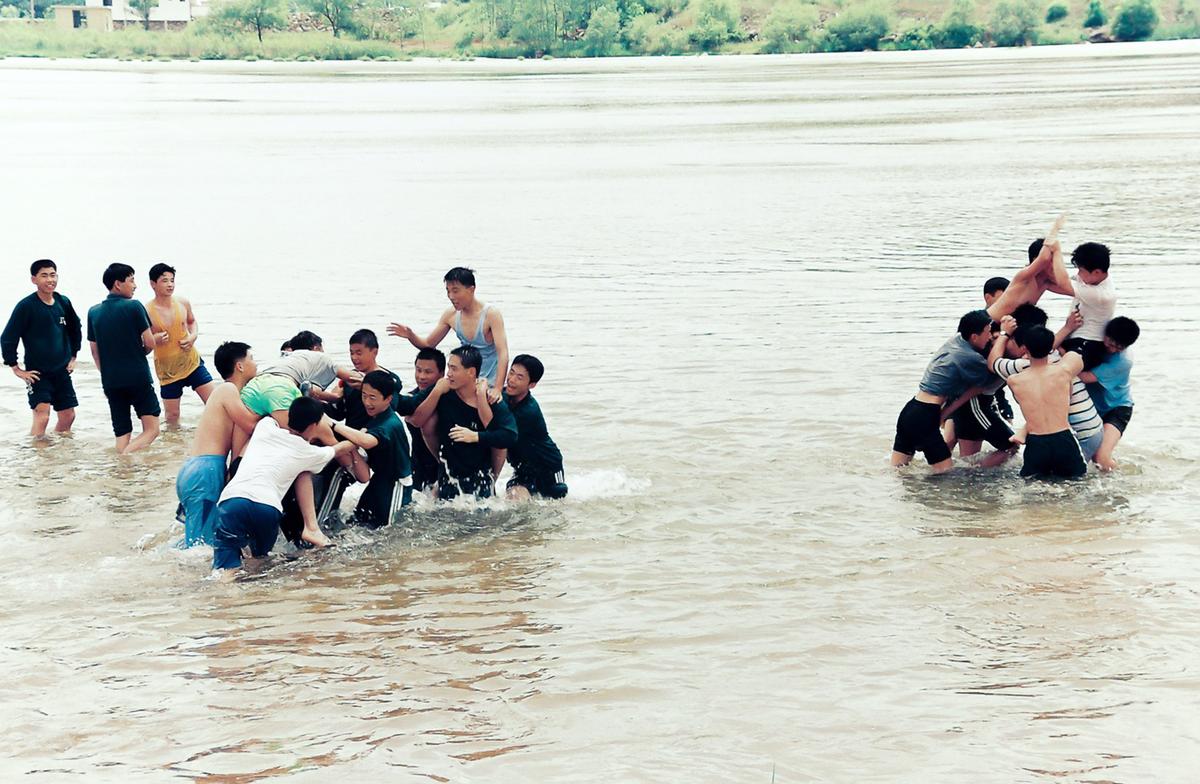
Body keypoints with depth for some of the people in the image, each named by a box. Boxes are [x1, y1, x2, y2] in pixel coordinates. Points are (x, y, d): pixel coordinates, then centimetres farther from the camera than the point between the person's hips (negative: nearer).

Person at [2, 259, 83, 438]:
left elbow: (76, 329, 22)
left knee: (68, 415, 9)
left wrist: (73, 356, 18)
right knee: (42, 416, -17)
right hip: (37, 372, -6)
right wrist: (16, 369, -11)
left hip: (61, 370, 6)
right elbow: (7, 339, -12)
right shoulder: (26, 306, -14)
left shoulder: (63, 303, 3)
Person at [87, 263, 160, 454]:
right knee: (151, 429, -2)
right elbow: (150, 343, -6)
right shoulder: (133, 306, -8)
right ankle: (125, 455, -24)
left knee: (122, 436, 10)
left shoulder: (94, 312, 8)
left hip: (110, 381, 5)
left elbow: (95, 352, 13)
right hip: (138, 378, -5)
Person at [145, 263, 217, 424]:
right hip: (167, 371, -2)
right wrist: (154, 339, -25)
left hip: (192, 362, 2)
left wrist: (193, 336, -3)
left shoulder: (183, 303, -3)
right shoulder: (147, 312, -14)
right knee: (172, 417, 6)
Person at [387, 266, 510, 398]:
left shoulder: (491, 314, -18)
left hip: (491, 386, -5)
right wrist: (410, 335, -14)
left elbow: (503, 353, -27)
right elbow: (428, 344, 8)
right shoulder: (451, 316, -2)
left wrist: (498, 389, -39)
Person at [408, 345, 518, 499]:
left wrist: (476, 436, -26)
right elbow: (417, 421, -11)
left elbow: (509, 436, -18)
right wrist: (436, 392, -18)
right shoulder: (444, 394, -5)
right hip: (448, 479, 1)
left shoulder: (489, 398, -9)